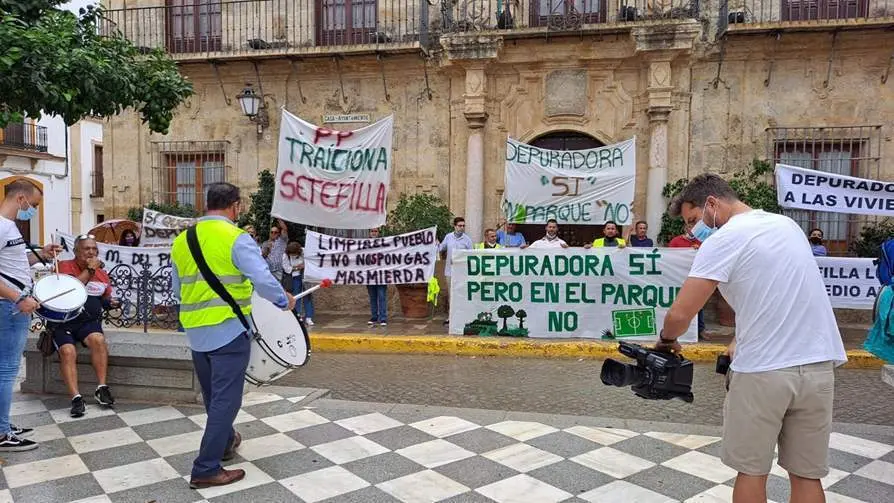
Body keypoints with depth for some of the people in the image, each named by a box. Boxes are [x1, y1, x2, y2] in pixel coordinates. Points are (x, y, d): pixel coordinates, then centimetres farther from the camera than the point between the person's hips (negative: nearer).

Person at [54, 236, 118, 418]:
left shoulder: (101, 273, 13)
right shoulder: (65, 266, 1)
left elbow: (106, 299, 24)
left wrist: (111, 303, 1)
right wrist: (89, 270, -14)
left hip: (89, 321, 2)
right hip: (63, 321, -2)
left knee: (98, 339, -30)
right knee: (67, 351, -28)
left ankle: (101, 388, -23)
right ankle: (76, 398, -26)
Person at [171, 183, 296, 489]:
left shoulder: (181, 241, 6)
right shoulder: (236, 239, -14)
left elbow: (177, 290, 14)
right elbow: (263, 280, -21)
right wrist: (285, 301, -4)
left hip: (196, 332, 7)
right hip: (229, 331, -7)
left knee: (213, 396, 21)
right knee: (225, 399, 1)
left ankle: (225, 443, 41)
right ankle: (206, 469, 4)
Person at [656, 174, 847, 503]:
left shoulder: (723, 239, -10)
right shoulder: (787, 224, 13)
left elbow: (680, 314, -14)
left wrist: (666, 339, 6)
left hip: (764, 370, -7)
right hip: (819, 364, 7)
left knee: (751, 471, 9)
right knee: (807, 475, 13)